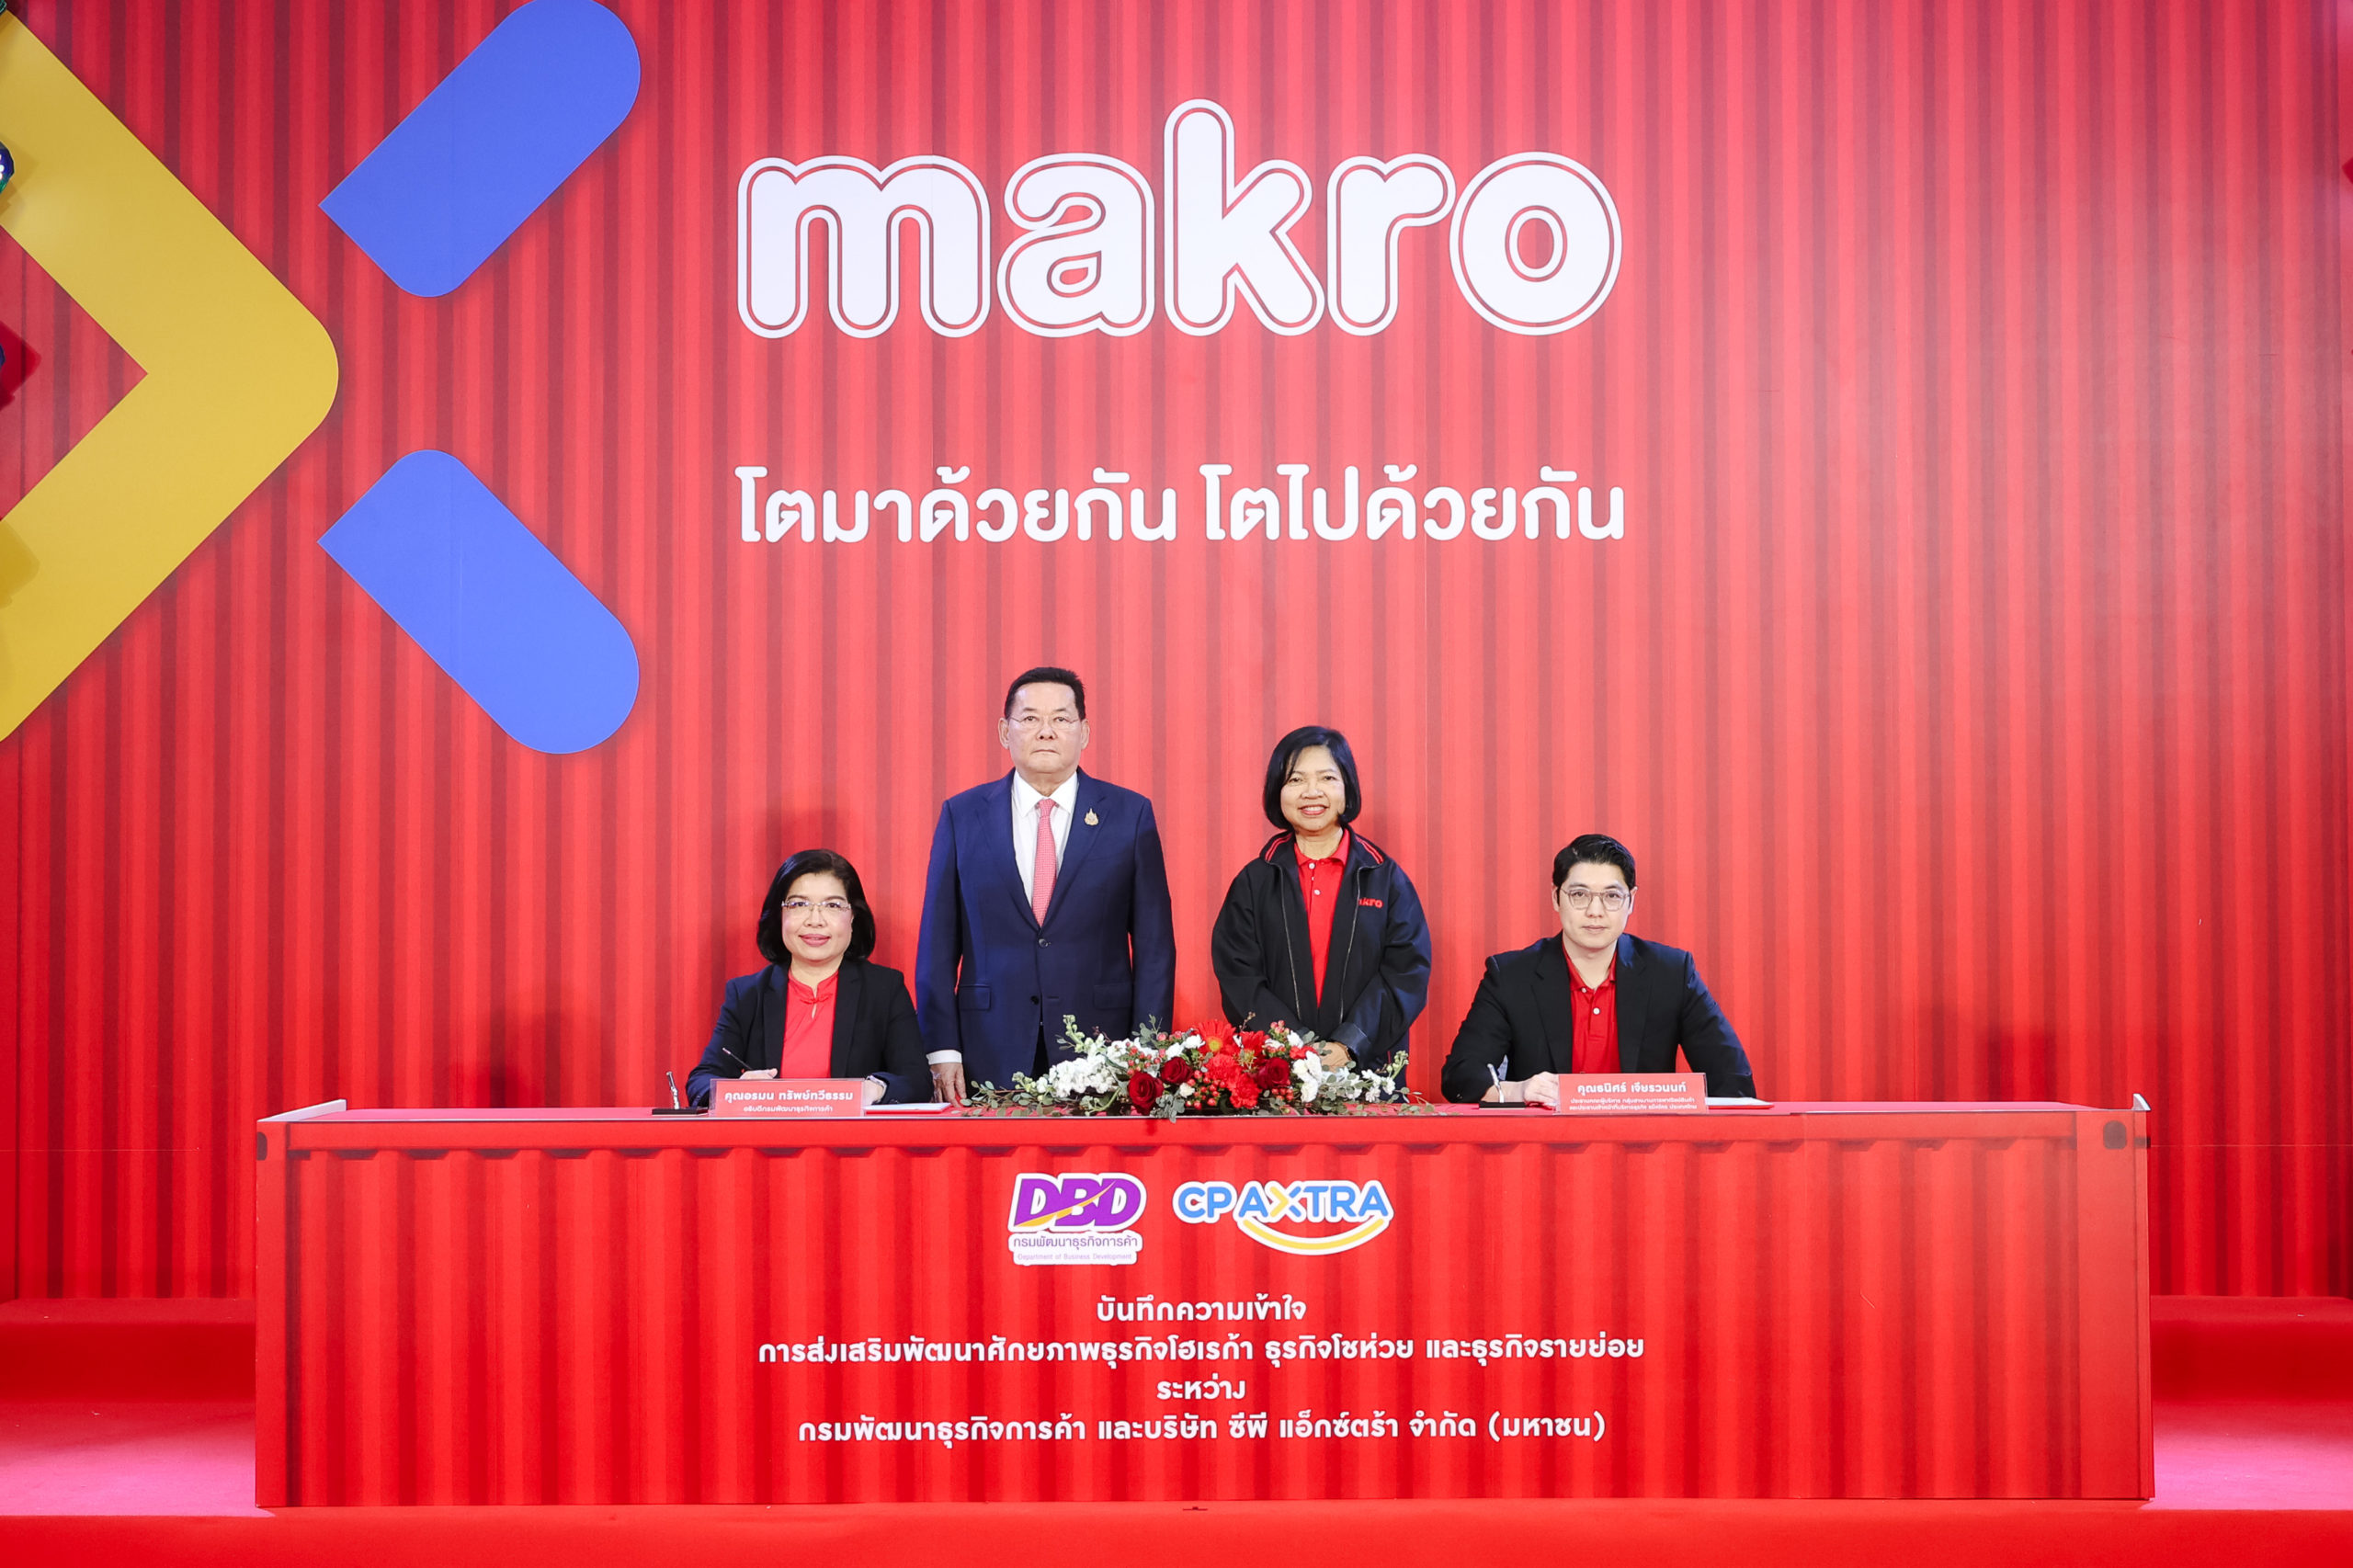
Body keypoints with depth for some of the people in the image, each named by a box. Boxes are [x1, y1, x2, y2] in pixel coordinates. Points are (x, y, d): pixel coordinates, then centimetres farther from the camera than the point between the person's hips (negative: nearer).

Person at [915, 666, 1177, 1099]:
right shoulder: (962, 816, 6)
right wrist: (942, 1050, -3)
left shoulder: (1131, 814, 3)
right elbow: (939, 943, 5)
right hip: (990, 1060, 1)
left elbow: (1154, 945, 3)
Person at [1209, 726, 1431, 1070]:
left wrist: (1348, 1046, -15)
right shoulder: (1255, 882, 7)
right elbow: (1237, 975, -2)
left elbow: (1408, 971, -2)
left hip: (1368, 1067, 0)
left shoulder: (1386, 878, 5)